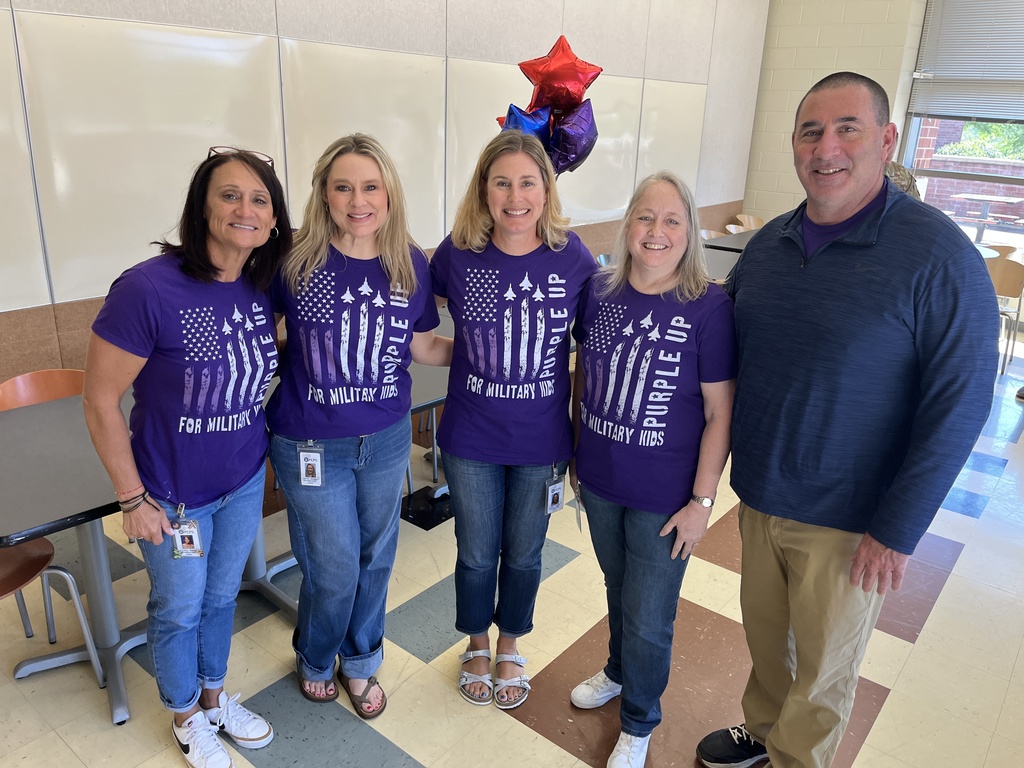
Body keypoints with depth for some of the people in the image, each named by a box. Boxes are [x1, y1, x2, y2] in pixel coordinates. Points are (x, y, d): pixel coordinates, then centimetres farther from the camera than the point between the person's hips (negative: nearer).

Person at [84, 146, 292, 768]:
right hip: (173, 494, -4)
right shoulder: (148, 289, -26)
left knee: (222, 596, 24)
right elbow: (101, 402, -18)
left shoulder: (262, 286, -8)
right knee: (180, 610, 18)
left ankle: (215, 697, 50)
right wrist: (133, 499, -13)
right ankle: (186, 717, 46)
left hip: (245, 482, 5)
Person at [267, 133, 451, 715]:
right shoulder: (295, 262, -15)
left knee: (376, 557, 19)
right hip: (312, 444, -3)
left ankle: (360, 662, 46)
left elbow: (424, 346, 3)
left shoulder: (411, 265, -7)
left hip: (388, 438, 3)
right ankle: (315, 660, 44)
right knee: (334, 569, 9)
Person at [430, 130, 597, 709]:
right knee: (477, 554, 17)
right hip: (472, 441, 0)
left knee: (524, 554, 19)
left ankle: (510, 645, 46)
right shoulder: (458, 255, -12)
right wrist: (470, 351, -6)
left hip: (542, 443, 0)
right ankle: (478, 645, 46)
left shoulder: (574, 258, -12)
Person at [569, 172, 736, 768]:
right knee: (617, 588, 26)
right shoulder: (600, 292, -5)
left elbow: (720, 414, -14)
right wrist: (578, 451, 10)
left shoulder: (710, 309, -18)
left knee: (647, 619, 11)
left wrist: (701, 500, -12)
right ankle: (618, 672, 55)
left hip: (665, 497, -4)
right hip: (600, 482, 4)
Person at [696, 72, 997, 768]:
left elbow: (959, 403, -16)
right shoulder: (769, 243, 2)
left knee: (823, 669, 15)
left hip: (848, 522, -5)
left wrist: (898, 530, -15)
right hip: (759, 498, 5)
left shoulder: (939, 254, -16)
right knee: (764, 636, 23)